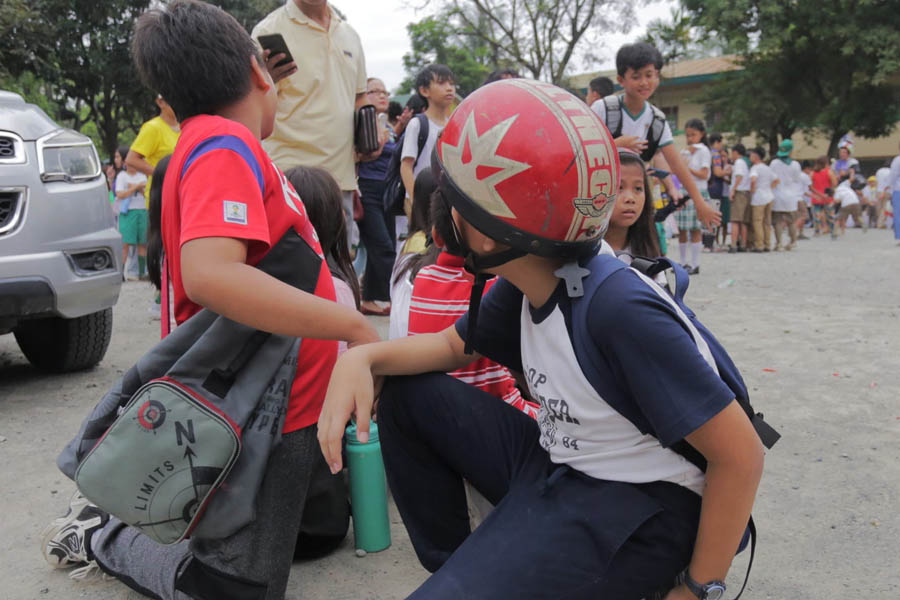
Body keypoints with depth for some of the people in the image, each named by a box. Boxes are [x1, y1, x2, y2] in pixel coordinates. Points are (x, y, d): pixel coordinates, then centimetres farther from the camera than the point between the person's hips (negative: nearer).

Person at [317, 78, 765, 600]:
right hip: (555, 468, 9)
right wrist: (362, 357, -6)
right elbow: (454, 345, 14)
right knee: (409, 395, 5)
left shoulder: (620, 310, -28)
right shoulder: (529, 286, -1)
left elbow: (740, 453, -23)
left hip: (638, 512, -8)